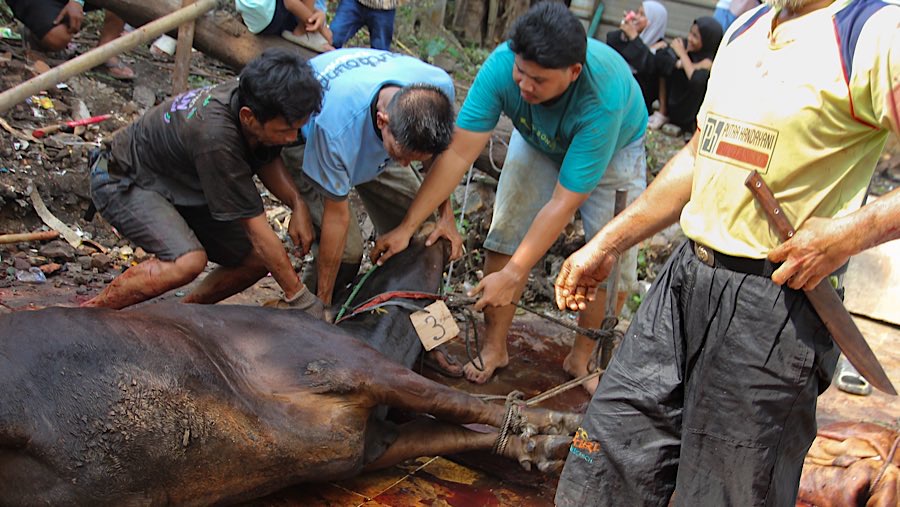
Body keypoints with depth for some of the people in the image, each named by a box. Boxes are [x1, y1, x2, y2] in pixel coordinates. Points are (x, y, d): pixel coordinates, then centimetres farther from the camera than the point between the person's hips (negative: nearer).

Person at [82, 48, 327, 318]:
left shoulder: (255, 98, -17)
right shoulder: (215, 136, -39)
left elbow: (267, 161, 6)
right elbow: (258, 231, -32)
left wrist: (297, 203, -13)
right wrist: (301, 299, -24)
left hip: (180, 185, 8)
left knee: (258, 260, -2)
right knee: (189, 260, -34)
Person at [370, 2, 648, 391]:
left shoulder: (603, 98, -45)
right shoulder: (503, 64, -36)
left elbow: (563, 202, -41)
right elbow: (458, 153, -34)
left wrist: (512, 276, -40)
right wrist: (407, 227, -35)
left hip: (612, 149, -2)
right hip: (538, 141, 3)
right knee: (508, 231, -9)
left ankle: (582, 357, 12)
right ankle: (494, 347, 4)